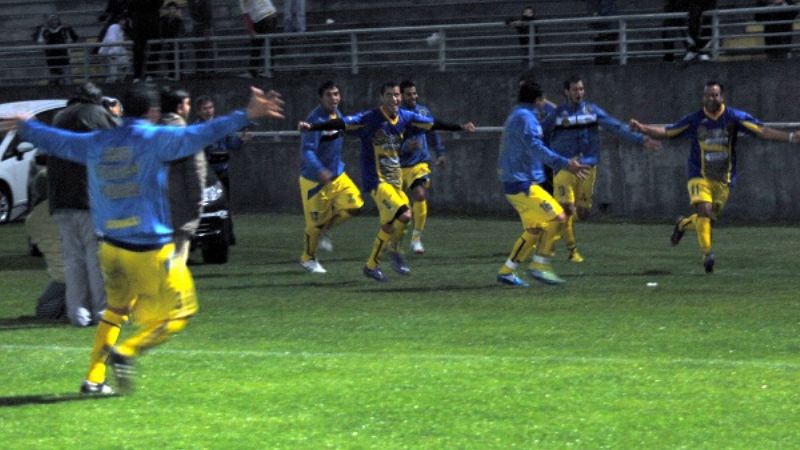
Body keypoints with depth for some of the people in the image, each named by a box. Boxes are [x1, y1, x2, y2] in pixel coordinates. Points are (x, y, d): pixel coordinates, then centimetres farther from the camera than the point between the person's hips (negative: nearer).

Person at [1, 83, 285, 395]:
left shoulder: (95, 144, 7)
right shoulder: (155, 138, -9)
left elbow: (58, 141, 22)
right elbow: (200, 135, -21)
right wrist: (246, 116, -25)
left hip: (112, 247, 6)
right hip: (151, 249, -6)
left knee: (116, 310, 24)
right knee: (180, 311, 5)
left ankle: (94, 378, 17)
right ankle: (126, 352, -13)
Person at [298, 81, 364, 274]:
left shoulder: (337, 115, 2)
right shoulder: (315, 120, -23)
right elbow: (307, 151, -30)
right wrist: (320, 171, -44)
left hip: (337, 175, 7)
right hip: (314, 180, -7)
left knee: (354, 205, -7)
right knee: (316, 222, 1)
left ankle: (323, 232, 16)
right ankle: (308, 259, 24)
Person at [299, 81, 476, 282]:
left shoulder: (405, 117, 5)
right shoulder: (370, 119, -14)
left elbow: (432, 123, 19)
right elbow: (343, 123, -24)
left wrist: (460, 128, 28)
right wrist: (311, 127, -35)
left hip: (395, 180, 7)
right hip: (377, 181, -7)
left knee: (390, 225, 9)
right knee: (404, 215, -22)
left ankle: (372, 265, 24)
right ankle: (394, 251, 3)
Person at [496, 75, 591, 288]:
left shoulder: (516, 116, 19)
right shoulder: (525, 117, -13)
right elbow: (535, 147, -25)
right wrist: (565, 163, -32)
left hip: (515, 184, 10)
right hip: (523, 184, -10)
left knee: (534, 229, 12)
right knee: (556, 217, -11)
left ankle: (507, 271, 13)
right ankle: (540, 265, -10)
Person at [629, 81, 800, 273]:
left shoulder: (734, 118, -4)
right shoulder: (694, 120, -2)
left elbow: (762, 131, -10)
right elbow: (667, 132, 4)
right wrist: (642, 128, -9)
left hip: (723, 179, 2)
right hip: (699, 176, -2)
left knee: (709, 219, 6)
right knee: (704, 209, -23)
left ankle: (683, 224, 38)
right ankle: (707, 253, -17)